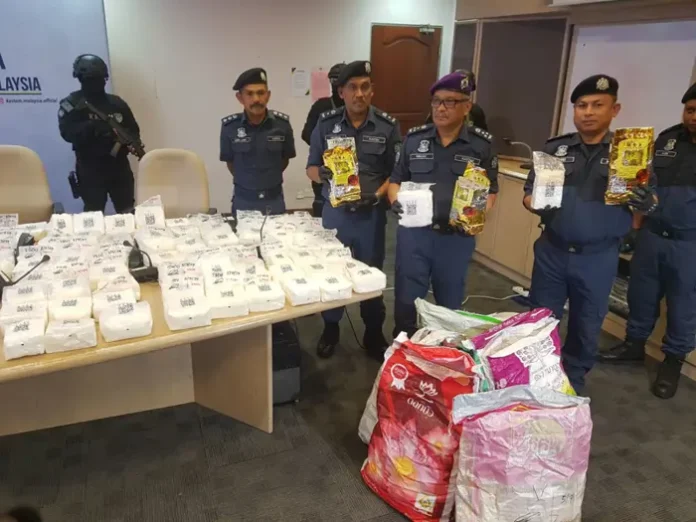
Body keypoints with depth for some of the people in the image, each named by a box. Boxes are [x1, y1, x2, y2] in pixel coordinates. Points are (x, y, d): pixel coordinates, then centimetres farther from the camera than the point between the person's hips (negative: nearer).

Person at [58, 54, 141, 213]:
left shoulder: (117, 103, 12)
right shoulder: (72, 104, 1)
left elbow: (134, 130, 12)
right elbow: (67, 132, -14)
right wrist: (92, 127, -31)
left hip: (120, 167, 3)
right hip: (90, 169, -3)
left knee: (128, 212, 5)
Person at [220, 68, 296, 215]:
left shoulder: (282, 123, -8)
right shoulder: (229, 126, -10)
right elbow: (230, 161, 4)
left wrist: (270, 179, 10)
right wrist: (245, 181, 10)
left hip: (274, 200, 1)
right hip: (243, 200, 0)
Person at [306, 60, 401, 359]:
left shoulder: (388, 127, -4)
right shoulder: (326, 124, -2)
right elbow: (311, 168, 3)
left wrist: (378, 195, -19)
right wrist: (322, 175, -20)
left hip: (372, 213, -1)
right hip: (335, 211, 1)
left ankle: (373, 334, 29)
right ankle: (330, 330, 32)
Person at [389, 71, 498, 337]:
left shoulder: (482, 144, -3)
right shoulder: (414, 138, 1)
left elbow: (490, 190, 3)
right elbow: (396, 180, 9)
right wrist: (395, 201, -12)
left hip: (457, 237, 0)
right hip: (413, 232, 1)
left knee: (450, 305, 17)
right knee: (406, 301, 10)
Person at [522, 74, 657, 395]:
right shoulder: (555, 148, 4)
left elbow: (650, 199, 2)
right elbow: (529, 192, 5)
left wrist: (646, 203, -21)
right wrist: (538, 207, -17)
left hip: (598, 258, -1)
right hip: (552, 251, 1)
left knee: (587, 326, 14)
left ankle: (573, 383, 35)